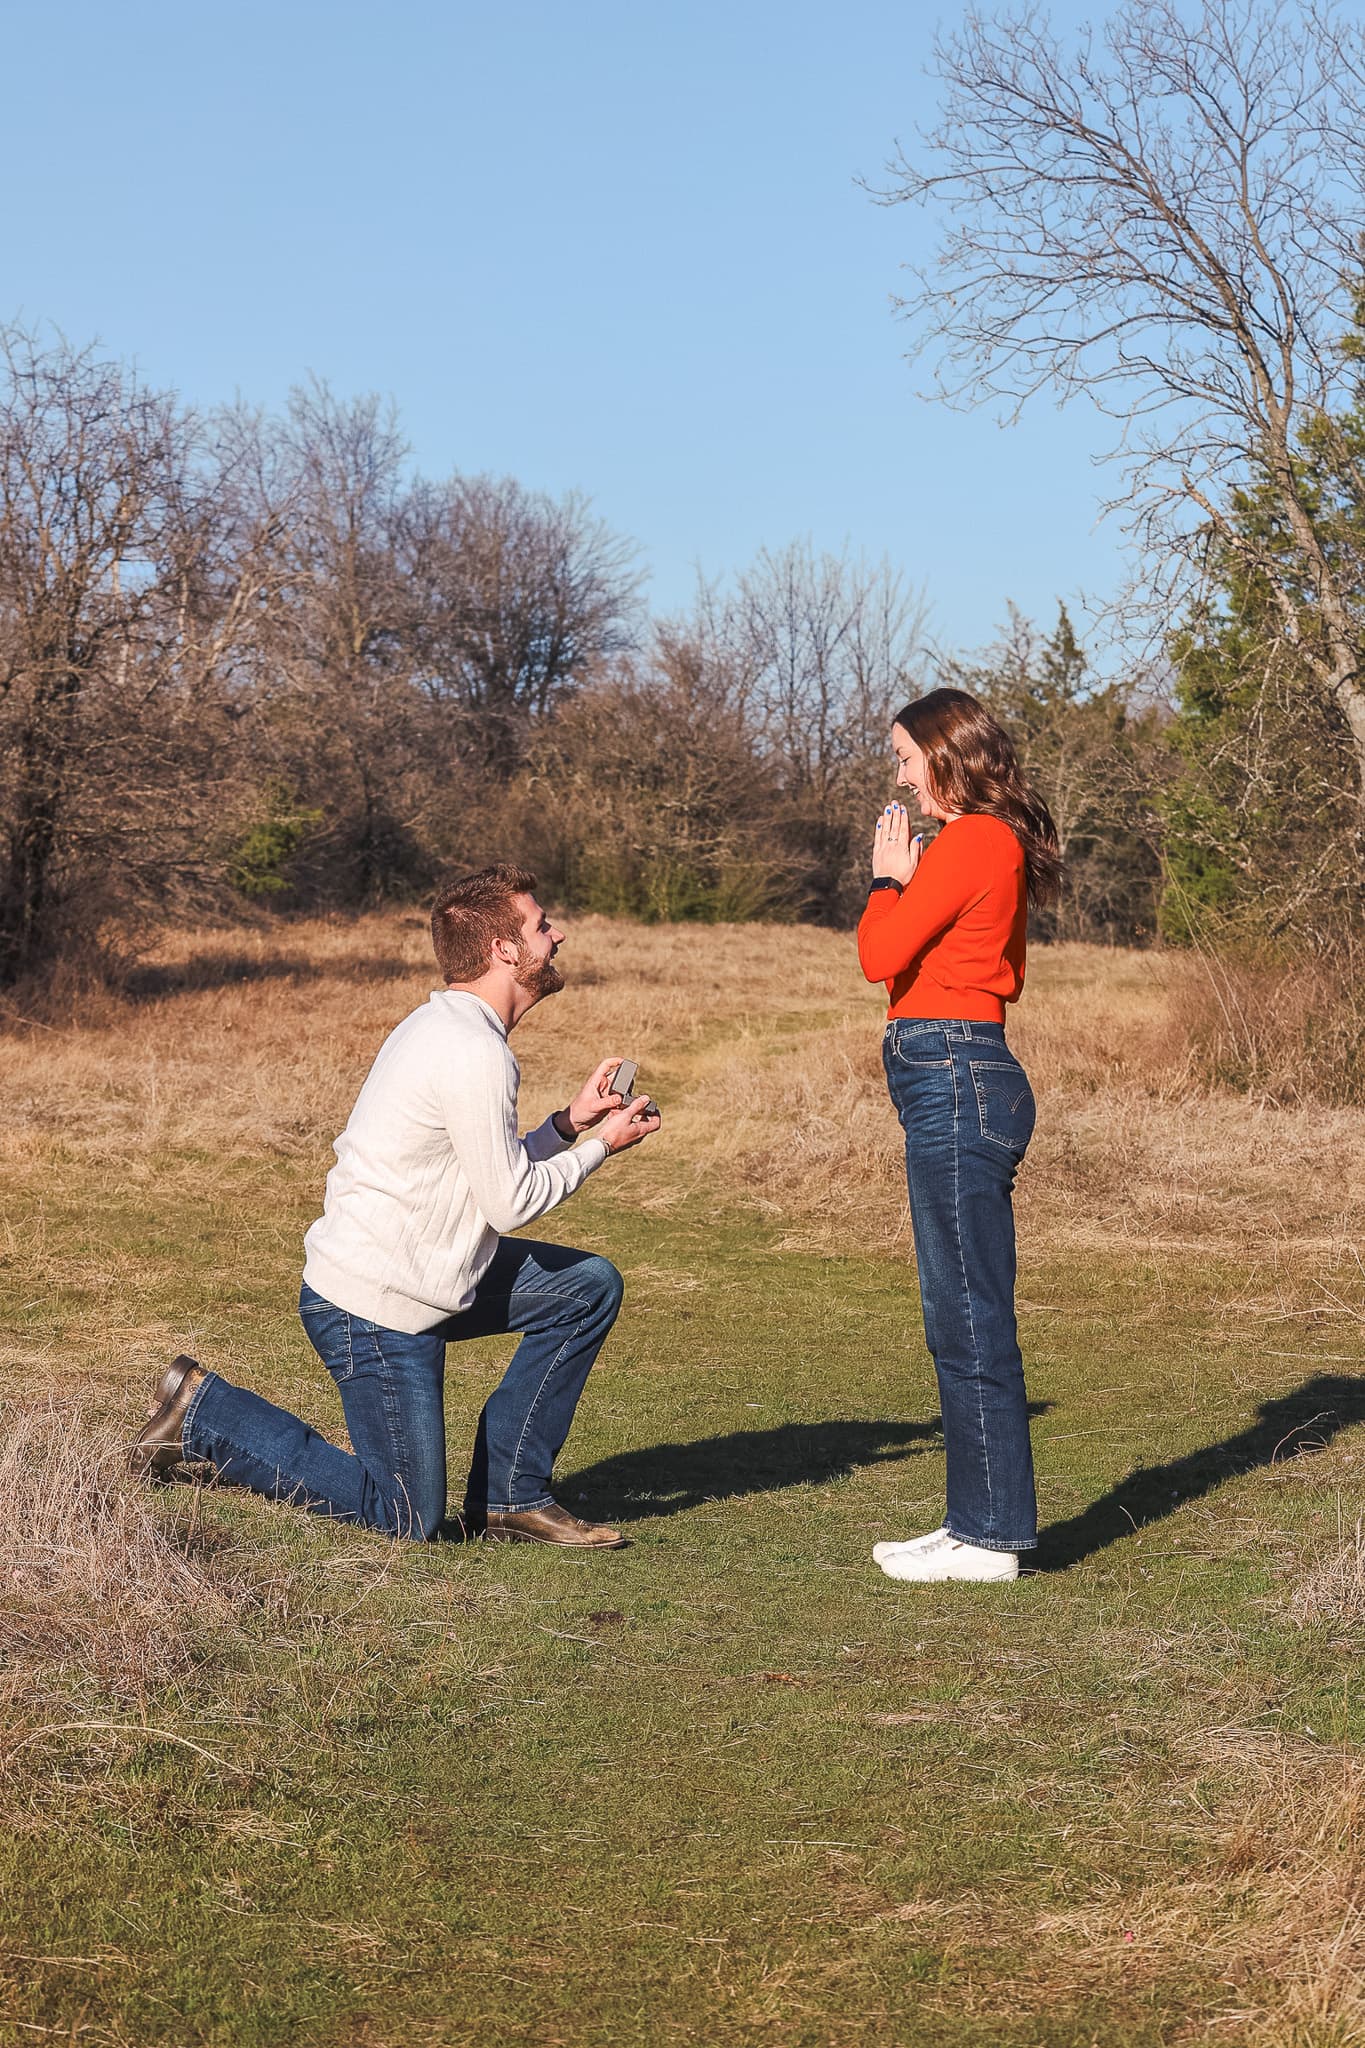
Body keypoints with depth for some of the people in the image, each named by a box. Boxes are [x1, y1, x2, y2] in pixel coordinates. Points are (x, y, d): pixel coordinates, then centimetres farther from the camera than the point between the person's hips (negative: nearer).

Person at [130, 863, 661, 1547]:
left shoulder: (444, 1025, 9)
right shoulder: (475, 1055, -22)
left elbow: (492, 1171, 13)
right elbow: (510, 1202, -17)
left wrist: (568, 1123, 4)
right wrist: (600, 1147, -4)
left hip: (423, 1272, 10)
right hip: (374, 1308, -10)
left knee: (593, 1286, 10)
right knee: (409, 1518, 1)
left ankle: (510, 1496, 13)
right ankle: (205, 1413, 6)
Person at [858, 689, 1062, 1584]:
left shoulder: (972, 842, -13)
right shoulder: (998, 843, 18)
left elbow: (881, 954, -15)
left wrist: (888, 879, 2)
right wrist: (907, 883, 20)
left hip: (955, 1081, -11)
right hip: (966, 1079, 11)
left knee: (970, 1315, -5)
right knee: (962, 1314, 14)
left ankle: (991, 1536, 1)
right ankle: (979, 1521, 21)